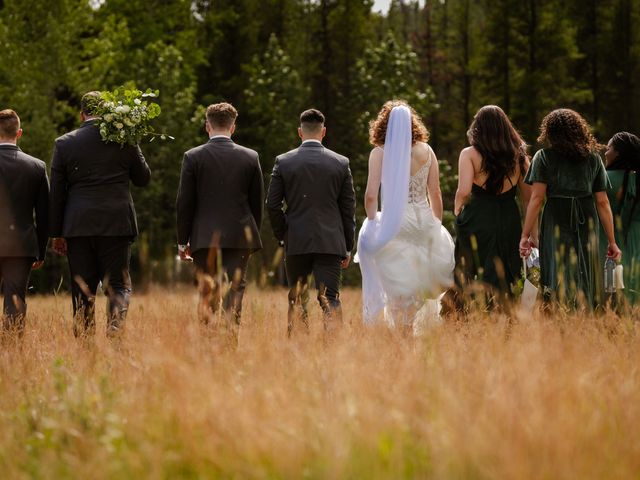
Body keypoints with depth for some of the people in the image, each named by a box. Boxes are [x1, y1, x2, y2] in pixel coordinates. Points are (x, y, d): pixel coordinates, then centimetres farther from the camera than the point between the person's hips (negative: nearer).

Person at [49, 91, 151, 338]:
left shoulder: (64, 143, 2)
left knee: (82, 290, 6)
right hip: (116, 224, -1)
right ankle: (115, 337, -13)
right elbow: (143, 178, 10)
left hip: (78, 227, 1)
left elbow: (56, 193, 3)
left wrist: (57, 233, 9)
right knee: (118, 285, 4)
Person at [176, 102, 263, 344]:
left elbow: (184, 203, -1)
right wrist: (252, 237, 18)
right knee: (234, 294, -1)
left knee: (207, 293, 10)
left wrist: (182, 241, 6)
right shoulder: (250, 158, 3)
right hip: (240, 237, 0)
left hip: (204, 238, 0)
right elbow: (257, 203, 8)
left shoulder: (193, 157, -2)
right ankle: (231, 342, -12)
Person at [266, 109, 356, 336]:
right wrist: (347, 247, 12)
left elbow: (272, 204, -1)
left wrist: (282, 235, 12)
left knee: (297, 302, 10)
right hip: (330, 243, 0)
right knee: (330, 299, -3)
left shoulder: (283, 162, 0)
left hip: (296, 243, 0)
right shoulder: (341, 163, 2)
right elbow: (348, 208, 5)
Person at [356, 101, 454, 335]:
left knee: (400, 287, 3)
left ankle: (405, 335, 0)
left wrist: (372, 223, 6)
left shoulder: (380, 153, -2)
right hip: (424, 220, 2)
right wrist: (437, 226, 17)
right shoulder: (426, 151, 5)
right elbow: (435, 194, 6)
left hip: (394, 223, -2)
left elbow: (371, 195, -7)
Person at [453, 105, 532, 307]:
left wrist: (457, 210, 3)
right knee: (504, 281, 10)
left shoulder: (469, 154, -5)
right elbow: (528, 198, 5)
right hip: (510, 220, 3)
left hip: (477, 218, -3)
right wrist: (533, 234, 10)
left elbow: (464, 191, -17)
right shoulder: (519, 156, 5)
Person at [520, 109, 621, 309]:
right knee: (585, 284, 8)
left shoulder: (544, 157, 4)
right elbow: (602, 202, 9)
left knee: (557, 285, -4)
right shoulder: (593, 158, 12)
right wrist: (612, 241, 12)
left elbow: (537, 198, -5)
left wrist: (526, 235, -4)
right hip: (587, 224, 2)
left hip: (556, 221, -2)